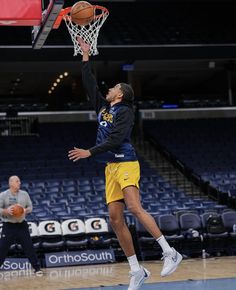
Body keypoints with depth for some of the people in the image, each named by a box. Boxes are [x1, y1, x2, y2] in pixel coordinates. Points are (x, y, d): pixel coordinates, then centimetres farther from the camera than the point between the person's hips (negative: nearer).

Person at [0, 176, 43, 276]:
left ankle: (37, 268, 10)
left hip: (21, 225, 2)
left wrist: (26, 210, -11)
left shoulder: (24, 194, 5)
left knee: (29, 247, 2)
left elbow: (30, 207, 11)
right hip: (8, 226, -2)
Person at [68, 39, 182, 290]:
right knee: (115, 219, 0)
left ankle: (170, 253, -19)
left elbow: (115, 139, -16)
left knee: (134, 207, -24)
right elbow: (89, 84, 24)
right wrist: (86, 57, 25)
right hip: (110, 167, 8)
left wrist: (90, 152, -18)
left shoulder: (124, 112, -4)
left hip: (125, 164, -8)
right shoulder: (103, 107, 19)